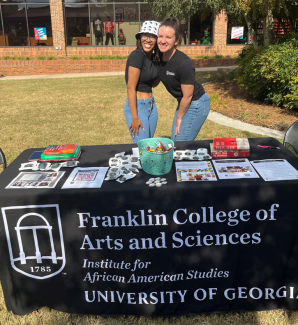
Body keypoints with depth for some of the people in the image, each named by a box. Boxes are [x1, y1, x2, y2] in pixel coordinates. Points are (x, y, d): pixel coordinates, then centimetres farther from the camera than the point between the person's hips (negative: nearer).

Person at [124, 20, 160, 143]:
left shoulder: (153, 57, 5)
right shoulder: (137, 55, -18)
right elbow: (131, 88, -19)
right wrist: (135, 118, -19)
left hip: (151, 105, 8)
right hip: (137, 106, -8)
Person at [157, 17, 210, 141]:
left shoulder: (184, 63, -29)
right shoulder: (159, 56, -8)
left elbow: (188, 96, -19)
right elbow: (155, 80, 11)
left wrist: (179, 117, -8)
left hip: (196, 105, -8)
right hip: (183, 102, 8)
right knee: (174, 142, 15)